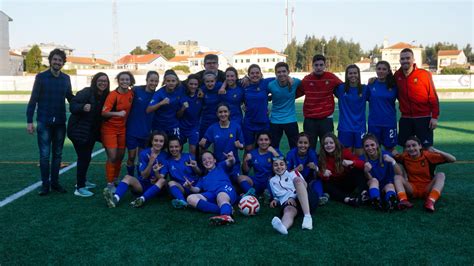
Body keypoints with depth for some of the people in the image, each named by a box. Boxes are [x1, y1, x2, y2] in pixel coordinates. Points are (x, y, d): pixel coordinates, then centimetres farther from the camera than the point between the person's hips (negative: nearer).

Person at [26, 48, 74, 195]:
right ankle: (45, 184, 11)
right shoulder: (41, 77, -4)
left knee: (57, 154, 9)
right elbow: (33, 100, -4)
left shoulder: (66, 78, 5)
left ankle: (55, 182, 20)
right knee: (44, 155, 0)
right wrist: (29, 121, -8)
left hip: (60, 123, 3)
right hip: (44, 122, -3)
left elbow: (70, 98, 16)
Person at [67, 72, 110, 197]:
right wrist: (83, 107, -40)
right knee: (84, 157, -9)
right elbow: (72, 106, -22)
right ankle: (79, 188, -2)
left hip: (92, 132, 8)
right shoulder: (86, 92, -16)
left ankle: (82, 181, 36)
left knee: (86, 157, 19)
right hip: (79, 130, -8)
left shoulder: (105, 96, 6)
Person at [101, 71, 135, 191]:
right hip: (110, 128, -5)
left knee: (120, 156, 12)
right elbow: (104, 112, -26)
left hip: (122, 128, 5)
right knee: (112, 157, -6)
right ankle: (110, 184, 7)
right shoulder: (113, 95, -19)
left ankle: (115, 180, 30)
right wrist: (118, 113, -39)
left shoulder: (131, 94, -2)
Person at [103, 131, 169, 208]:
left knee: (163, 181, -32)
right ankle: (115, 198, -51)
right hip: (142, 185, 1)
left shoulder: (165, 156, -5)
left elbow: (161, 177, -12)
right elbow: (144, 176, -8)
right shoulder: (144, 153, -4)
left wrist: (156, 171, -34)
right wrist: (151, 163, -24)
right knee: (127, 177, -24)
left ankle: (142, 199, -51)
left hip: (156, 186, -1)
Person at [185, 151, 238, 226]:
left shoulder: (221, 166, 29)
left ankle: (226, 215, -75)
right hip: (210, 194, 4)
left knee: (222, 198, -39)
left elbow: (230, 163, 7)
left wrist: (231, 159, -19)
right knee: (190, 198, -25)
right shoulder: (203, 178, 39)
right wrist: (190, 187, -1)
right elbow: (197, 190, 24)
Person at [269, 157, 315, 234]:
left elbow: (305, 185, 9)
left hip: (304, 198, 0)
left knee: (297, 179, -31)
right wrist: (275, 200, 9)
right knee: (289, 211, -37)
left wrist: (293, 197, -7)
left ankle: (308, 216, -46)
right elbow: (277, 195, 34)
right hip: (287, 201, 0)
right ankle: (283, 227, -77)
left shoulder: (293, 172, 25)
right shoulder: (272, 181, 31)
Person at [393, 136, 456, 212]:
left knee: (441, 175, -25)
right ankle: (403, 200, -45)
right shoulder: (405, 157, -1)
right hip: (413, 189, 1)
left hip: (427, 189, -1)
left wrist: (438, 152, -23)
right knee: (397, 177, -21)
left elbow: (453, 159, -9)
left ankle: (431, 201, -44)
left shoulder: (427, 155, -8)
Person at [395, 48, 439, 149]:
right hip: (405, 119, 4)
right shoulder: (397, 75, 3)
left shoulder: (424, 74, -8)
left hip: (423, 119, -4)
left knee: (427, 148, -4)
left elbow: (433, 97, -7)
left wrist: (435, 117, -10)